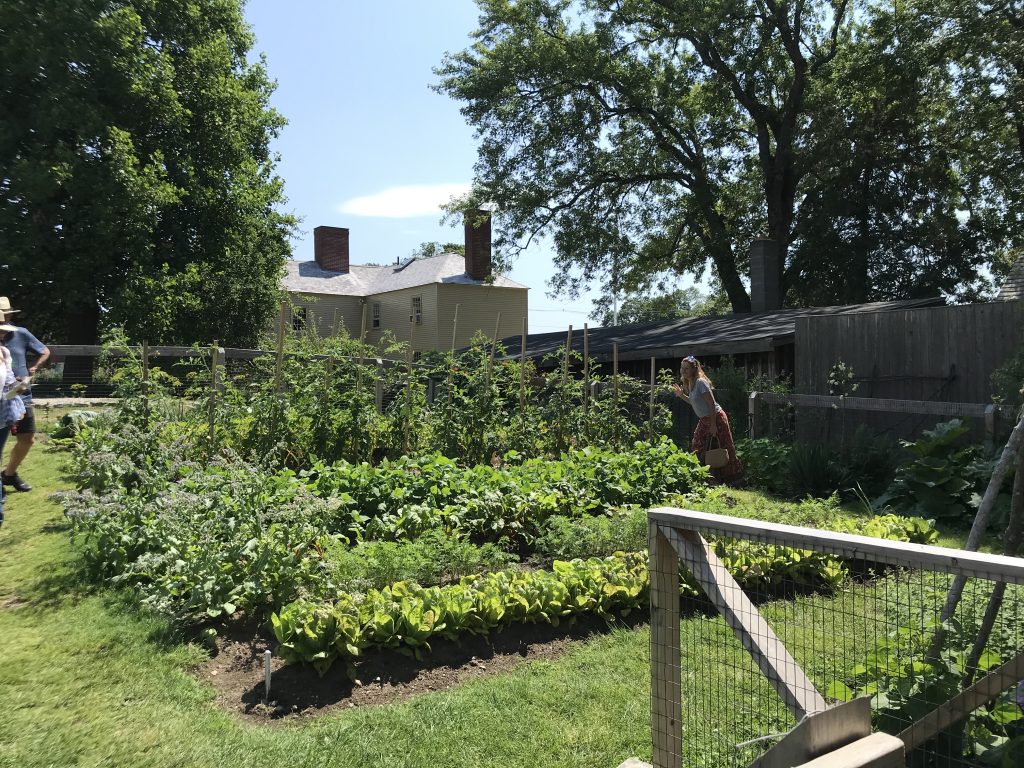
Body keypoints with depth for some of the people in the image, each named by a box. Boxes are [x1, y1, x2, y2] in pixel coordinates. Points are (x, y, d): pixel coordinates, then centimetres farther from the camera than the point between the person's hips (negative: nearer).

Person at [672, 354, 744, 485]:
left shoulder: (700, 382, -21)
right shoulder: (689, 384, 6)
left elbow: (712, 404, -22)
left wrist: (713, 425, -22)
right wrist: (681, 395, 8)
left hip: (716, 418, -9)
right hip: (704, 420, 9)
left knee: (724, 449, 0)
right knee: (697, 448, 7)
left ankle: (736, 478, 14)